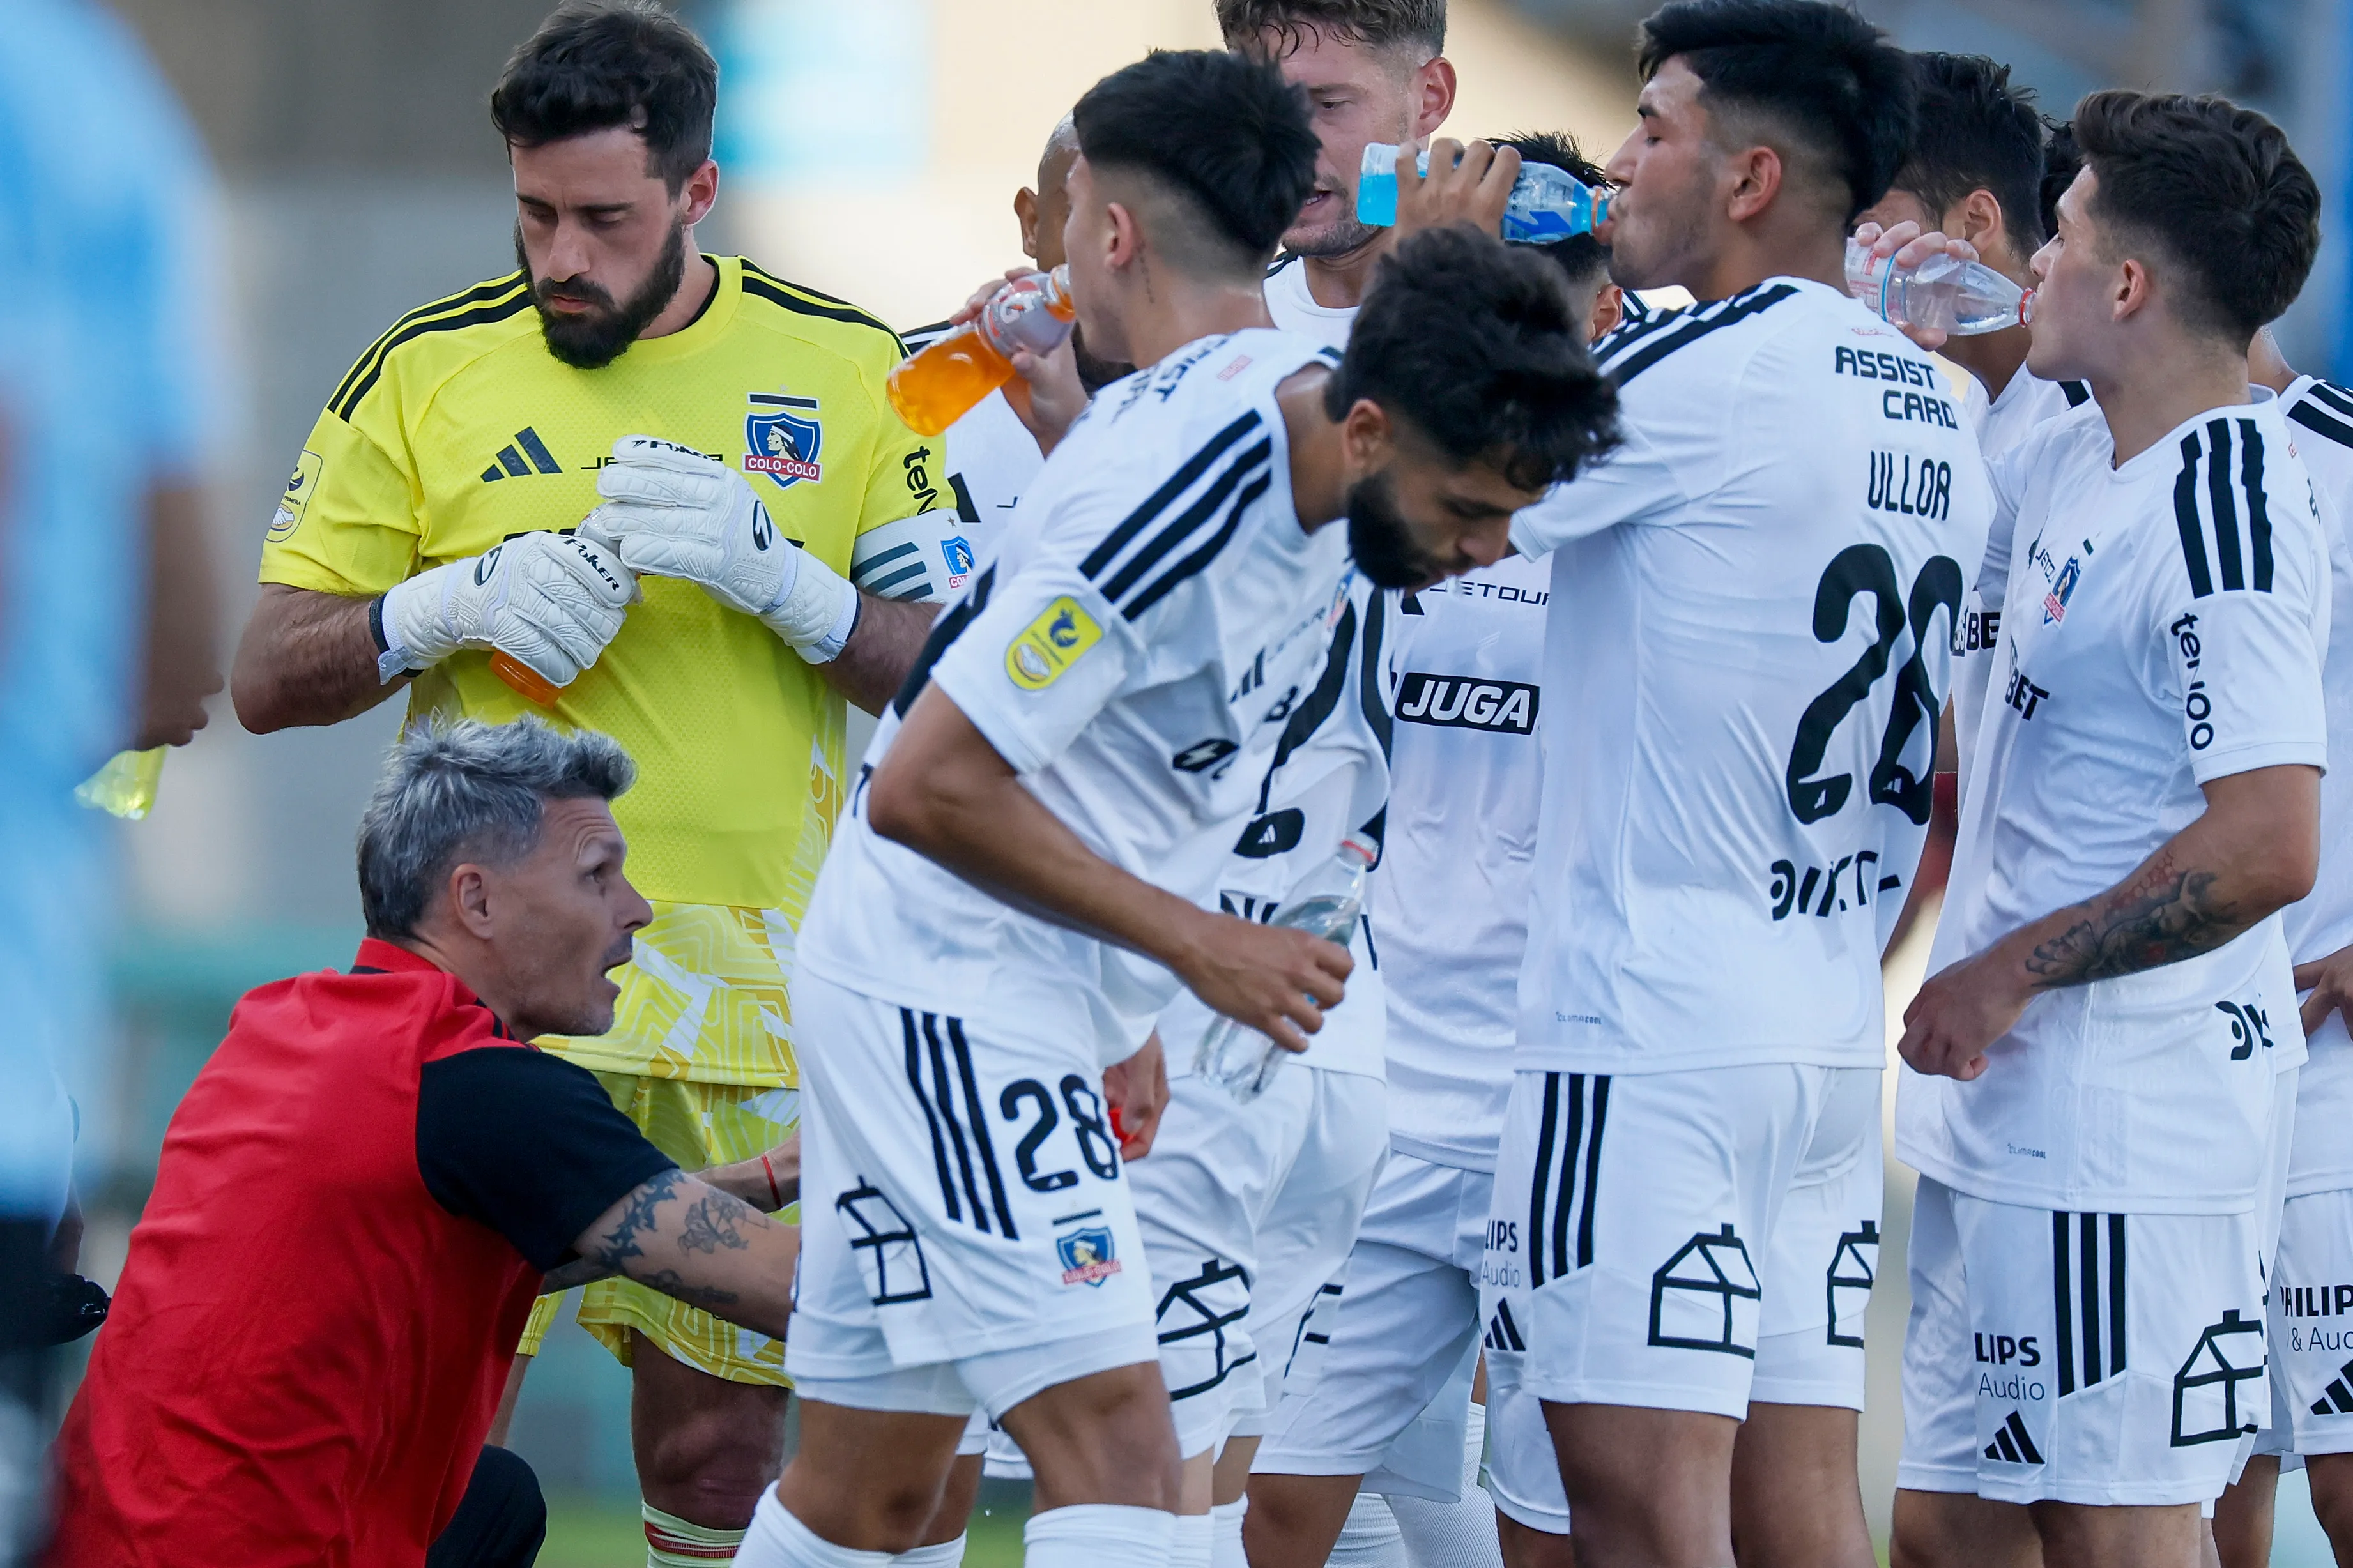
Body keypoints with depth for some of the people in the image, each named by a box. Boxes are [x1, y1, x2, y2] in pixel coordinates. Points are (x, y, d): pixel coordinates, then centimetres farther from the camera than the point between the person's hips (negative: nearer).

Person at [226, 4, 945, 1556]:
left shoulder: (848, 369, 5)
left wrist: (779, 578, -14)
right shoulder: (422, 375, 3)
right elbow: (268, 677, 4)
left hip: (746, 1003, 1)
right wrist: (456, 603, -13)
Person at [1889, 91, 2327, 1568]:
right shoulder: (2081, 460, 11)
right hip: (2018, 1114, 10)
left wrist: (2013, 972, -17)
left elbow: (2268, 848, -26)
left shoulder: (2226, 518, -18)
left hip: (2124, 1127, -10)